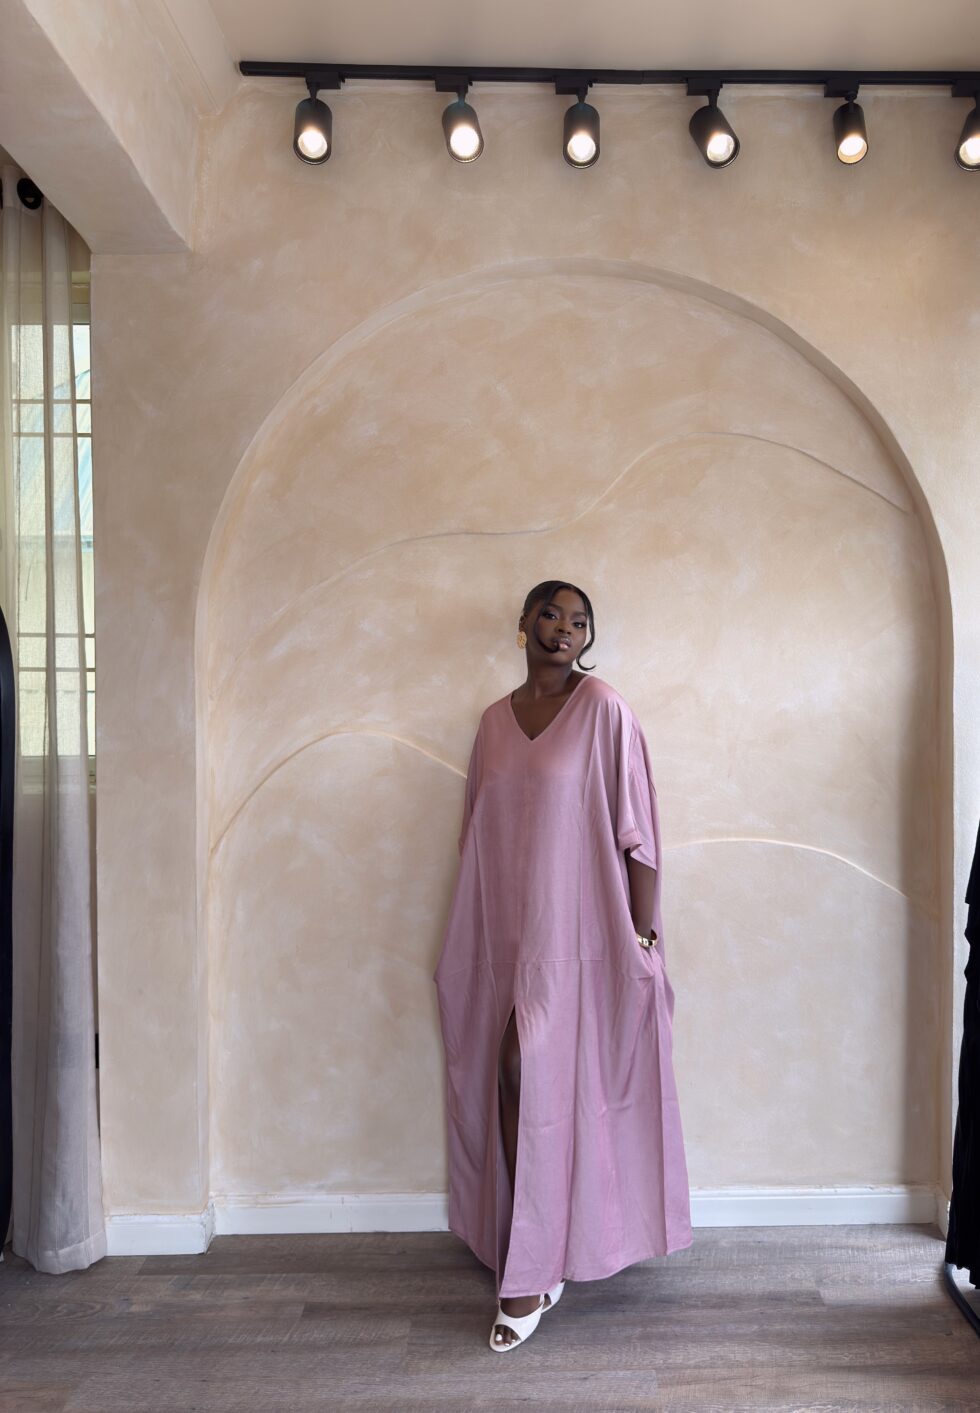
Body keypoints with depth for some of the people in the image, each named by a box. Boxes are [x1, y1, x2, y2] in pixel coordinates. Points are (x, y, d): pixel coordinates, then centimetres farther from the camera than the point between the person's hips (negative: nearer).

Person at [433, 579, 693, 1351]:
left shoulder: (603, 709, -7)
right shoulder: (495, 720, 9)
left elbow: (637, 826, -9)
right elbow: (480, 832, 12)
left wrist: (643, 933, -11)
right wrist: (467, 939, 13)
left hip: (574, 930, -5)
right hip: (506, 929, 5)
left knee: (531, 1077, -4)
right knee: (515, 1082, 11)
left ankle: (530, 1275, 13)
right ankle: (535, 1263, 30)